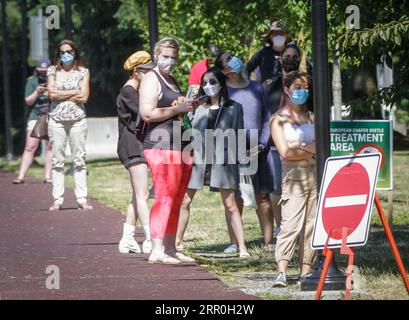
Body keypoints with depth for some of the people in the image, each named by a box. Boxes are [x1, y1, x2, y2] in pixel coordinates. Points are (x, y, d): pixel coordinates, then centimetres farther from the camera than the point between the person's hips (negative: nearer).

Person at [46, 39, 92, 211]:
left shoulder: (82, 72, 7)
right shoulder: (53, 71, 8)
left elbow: (84, 97, -4)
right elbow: (52, 93, -6)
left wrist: (61, 95, -5)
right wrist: (74, 92, -5)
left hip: (77, 119, 0)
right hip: (57, 120, 0)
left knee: (79, 160, -1)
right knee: (57, 160, 0)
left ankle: (82, 199, 1)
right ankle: (57, 200, 1)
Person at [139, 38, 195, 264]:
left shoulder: (172, 80, 23)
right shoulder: (151, 79, -5)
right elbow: (147, 113, -17)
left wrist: (188, 106, 19)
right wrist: (178, 109, -13)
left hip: (180, 147, 9)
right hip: (161, 146, -9)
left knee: (176, 200, 9)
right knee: (164, 197, -15)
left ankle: (170, 248, 13)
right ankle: (156, 250, -18)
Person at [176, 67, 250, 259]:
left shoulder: (234, 108, 7)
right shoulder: (199, 108, 12)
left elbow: (238, 135, 6)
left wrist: (238, 159, -1)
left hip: (222, 160, -3)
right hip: (198, 159, 3)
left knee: (230, 205, -5)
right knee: (183, 201, 2)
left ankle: (242, 248, -6)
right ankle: (176, 243, 13)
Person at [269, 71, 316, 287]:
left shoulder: (310, 117, 17)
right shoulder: (278, 120, 3)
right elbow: (286, 153, -7)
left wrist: (301, 148, -4)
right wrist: (312, 151, -2)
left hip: (316, 175, 5)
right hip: (294, 176, -5)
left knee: (312, 226, 0)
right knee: (290, 225, -15)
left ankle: (305, 272, 2)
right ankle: (281, 272, -20)